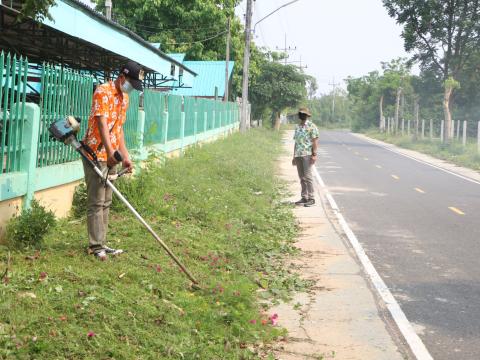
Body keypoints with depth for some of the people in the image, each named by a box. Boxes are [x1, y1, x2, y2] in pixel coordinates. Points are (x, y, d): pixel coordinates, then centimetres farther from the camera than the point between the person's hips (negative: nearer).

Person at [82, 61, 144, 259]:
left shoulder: (124, 97, 15)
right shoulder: (103, 92, -12)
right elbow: (101, 123, -22)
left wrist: (125, 156, 15)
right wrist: (110, 151, -31)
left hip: (111, 156, 9)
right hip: (95, 153, -9)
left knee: (106, 202, 11)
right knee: (96, 202, -5)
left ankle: (101, 244, 17)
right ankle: (95, 245, 1)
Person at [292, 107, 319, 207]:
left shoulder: (311, 126, -3)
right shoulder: (297, 127, 18)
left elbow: (315, 141, -8)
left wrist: (314, 155, -15)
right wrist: (294, 156, 19)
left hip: (307, 154, -7)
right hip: (298, 155, 7)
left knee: (307, 176, -11)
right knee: (301, 177, 7)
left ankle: (311, 198, -8)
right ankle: (304, 198, 11)